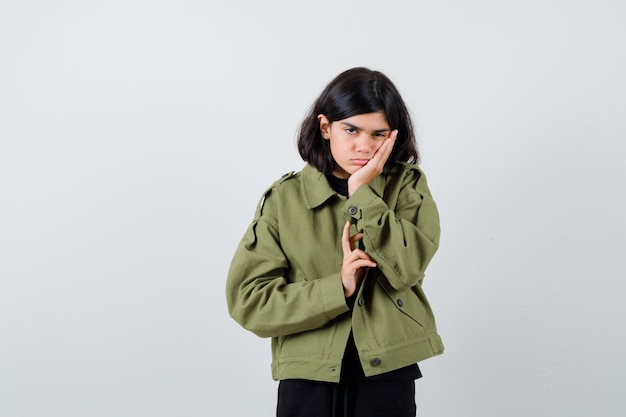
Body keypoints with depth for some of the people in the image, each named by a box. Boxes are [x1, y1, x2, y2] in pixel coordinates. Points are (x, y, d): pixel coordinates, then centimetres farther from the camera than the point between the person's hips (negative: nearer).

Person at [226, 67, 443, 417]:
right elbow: (248, 299, -9)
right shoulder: (285, 198, -3)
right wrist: (337, 288, -17)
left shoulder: (407, 186, -1)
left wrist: (363, 194, -17)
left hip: (387, 371, 0)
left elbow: (406, 268, -16)